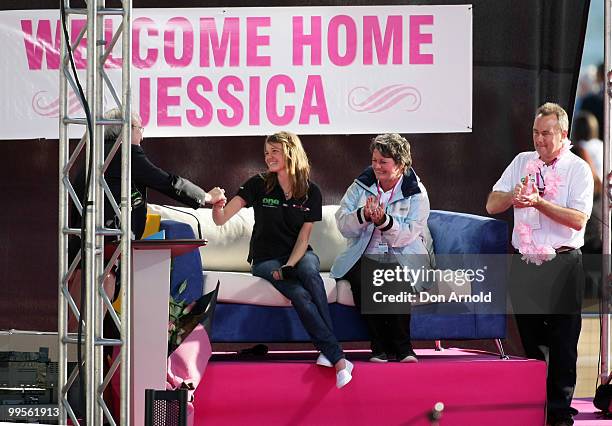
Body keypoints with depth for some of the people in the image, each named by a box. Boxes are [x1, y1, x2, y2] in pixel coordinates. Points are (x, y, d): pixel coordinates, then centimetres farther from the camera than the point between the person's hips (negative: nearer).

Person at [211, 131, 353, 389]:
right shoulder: (259, 185, -2)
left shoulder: (311, 193, 2)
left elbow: (304, 236, 1)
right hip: (266, 259, -1)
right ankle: (337, 358, -37)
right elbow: (221, 219, -7)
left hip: (299, 254, 1)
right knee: (300, 295, -31)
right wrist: (217, 206, -31)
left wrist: (290, 265, -16)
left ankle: (327, 351, -39)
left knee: (310, 273, -36)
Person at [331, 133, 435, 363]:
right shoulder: (360, 187, 9)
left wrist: (383, 220, -28)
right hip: (365, 256, 2)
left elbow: (407, 235, -11)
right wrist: (363, 215, -22)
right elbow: (343, 225, -2)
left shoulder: (416, 194, 1)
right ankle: (379, 346, -22)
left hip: (404, 257, -2)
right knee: (362, 278, -32)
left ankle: (401, 346, -21)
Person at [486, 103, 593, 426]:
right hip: (525, 265, 4)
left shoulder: (578, 169, -2)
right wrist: (513, 197, -16)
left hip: (562, 266, -4)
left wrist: (539, 202, -21)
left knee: (563, 342, -2)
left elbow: (578, 220, -14)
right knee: (529, 339, 10)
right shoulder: (522, 162, 10)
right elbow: (492, 205, 5)